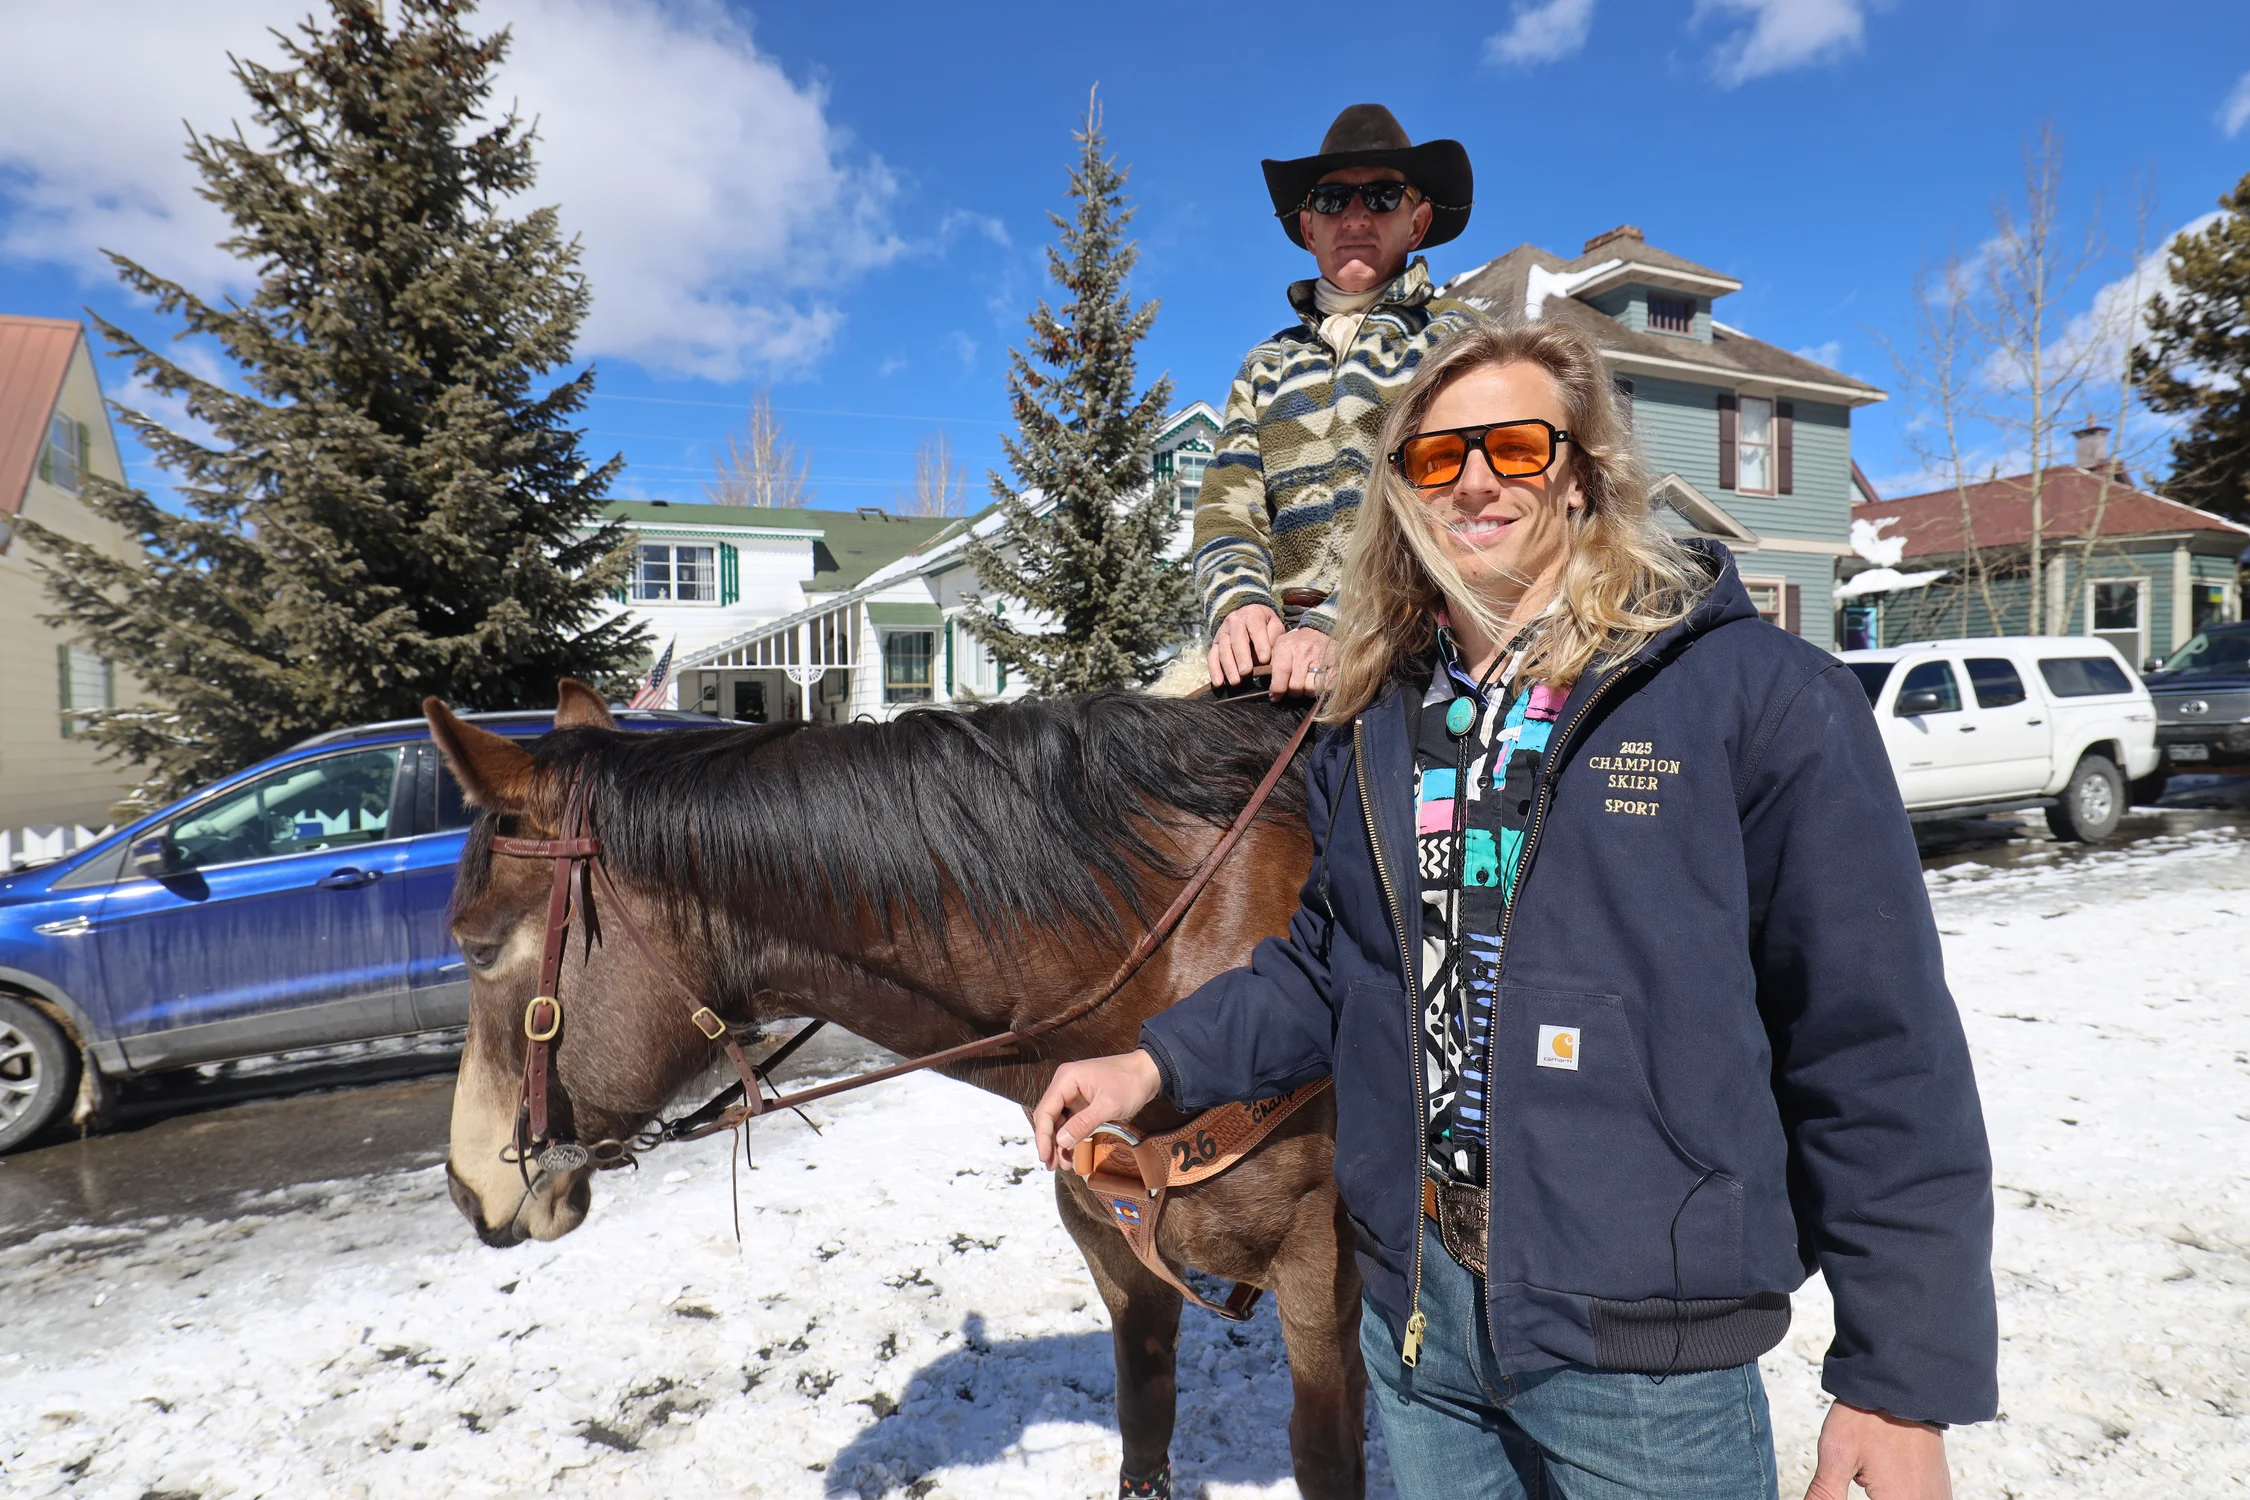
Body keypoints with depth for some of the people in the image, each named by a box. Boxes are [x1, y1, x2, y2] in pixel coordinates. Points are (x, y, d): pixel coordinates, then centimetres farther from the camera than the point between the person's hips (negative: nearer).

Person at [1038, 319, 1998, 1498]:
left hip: (1643, 1336, -4)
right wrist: (1160, 1062, 0)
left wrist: (1907, 1376, -12)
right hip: (1413, 1309, 5)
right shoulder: (1373, 726, 4)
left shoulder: (1757, 695, -12)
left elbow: (1878, 1045, -12)